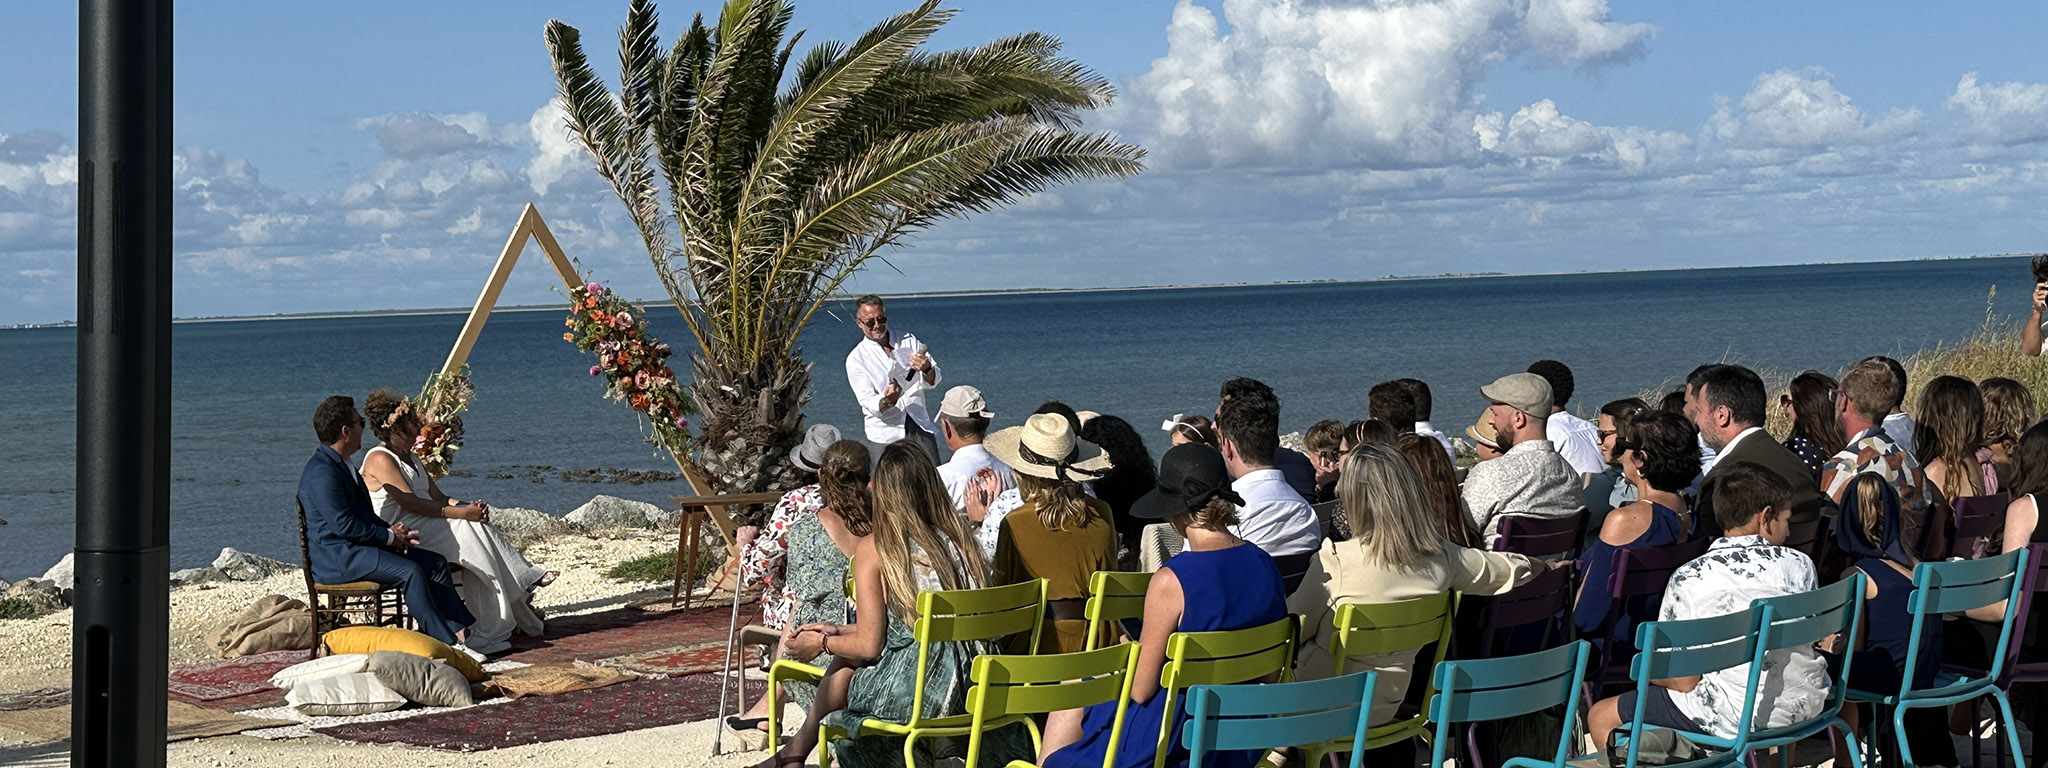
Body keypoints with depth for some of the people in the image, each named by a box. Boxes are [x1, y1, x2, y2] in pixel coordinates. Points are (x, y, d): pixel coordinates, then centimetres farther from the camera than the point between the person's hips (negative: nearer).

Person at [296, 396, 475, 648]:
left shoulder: (342, 465, 17)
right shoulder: (321, 472, -17)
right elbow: (342, 525, -22)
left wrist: (392, 531, 5)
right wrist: (389, 536, -13)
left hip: (357, 548, 11)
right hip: (335, 558, -11)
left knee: (435, 562, 0)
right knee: (409, 571, -27)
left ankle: (459, 628, -6)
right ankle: (446, 643, -24)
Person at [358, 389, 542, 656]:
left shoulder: (410, 458, 22)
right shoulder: (380, 459, -9)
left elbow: (437, 497, 14)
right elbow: (410, 504, -19)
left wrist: (469, 506, -7)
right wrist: (460, 513, -23)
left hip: (424, 529, 9)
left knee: (475, 525, -16)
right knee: (467, 528, -23)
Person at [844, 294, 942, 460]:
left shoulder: (909, 342, 10)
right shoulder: (856, 359, -1)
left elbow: (933, 381, 6)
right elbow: (868, 403, -9)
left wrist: (926, 369, -18)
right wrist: (887, 401, -31)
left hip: (919, 426, 3)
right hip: (885, 434, -3)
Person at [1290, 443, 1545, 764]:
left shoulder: (1334, 561, -24)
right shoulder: (1442, 557, -8)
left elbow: (1293, 629, -11)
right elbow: (1512, 568, 11)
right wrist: (1535, 565, 34)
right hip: (1388, 706, 6)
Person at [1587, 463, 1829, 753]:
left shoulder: (1689, 579, -12)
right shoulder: (1800, 564, -2)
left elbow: (1684, 682, -11)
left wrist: (1648, 672, 10)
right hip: (1808, 705, 6)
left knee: (1600, 717, 9)